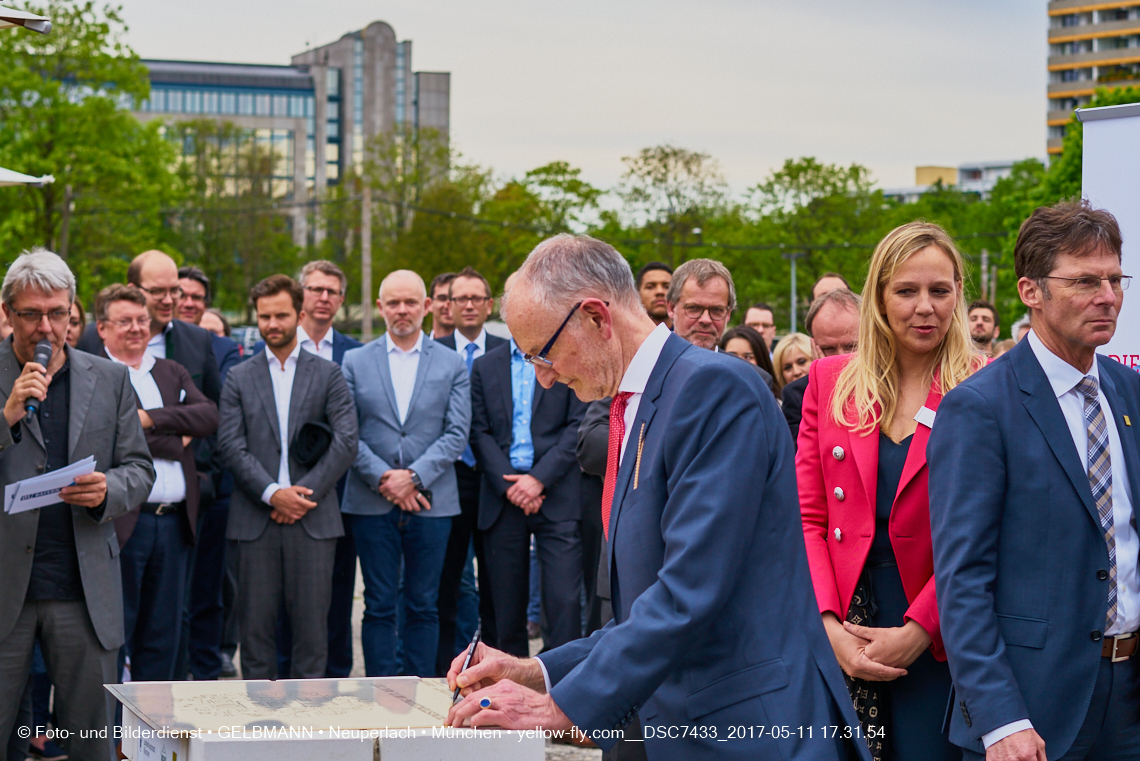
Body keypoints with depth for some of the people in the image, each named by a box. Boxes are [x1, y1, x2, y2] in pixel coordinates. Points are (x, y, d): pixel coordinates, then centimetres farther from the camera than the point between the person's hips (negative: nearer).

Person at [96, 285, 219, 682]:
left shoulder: (171, 372, 18)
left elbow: (209, 415, 2)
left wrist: (152, 418, -10)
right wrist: (176, 441, -9)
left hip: (175, 521, 6)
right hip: (124, 522, -6)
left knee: (163, 632, 10)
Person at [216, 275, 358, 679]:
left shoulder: (328, 374, 9)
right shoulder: (239, 378, 10)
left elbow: (346, 441, 0)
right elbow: (230, 445, 0)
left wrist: (304, 494, -10)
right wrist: (272, 493, -13)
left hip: (313, 518, 0)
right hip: (255, 519, 0)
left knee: (312, 621, 0)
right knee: (255, 623, 2)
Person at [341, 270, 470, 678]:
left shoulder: (452, 364, 7)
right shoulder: (355, 362, 7)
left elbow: (457, 433, 0)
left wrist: (414, 476, -12)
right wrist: (384, 478, -11)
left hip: (431, 502, 0)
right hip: (372, 503, 0)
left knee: (423, 606, 4)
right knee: (379, 605, 2)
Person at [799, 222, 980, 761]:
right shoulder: (829, 381, 7)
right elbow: (806, 518, 4)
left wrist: (917, 632, -13)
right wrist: (830, 626, -8)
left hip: (934, 643, -2)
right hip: (838, 639, 2)